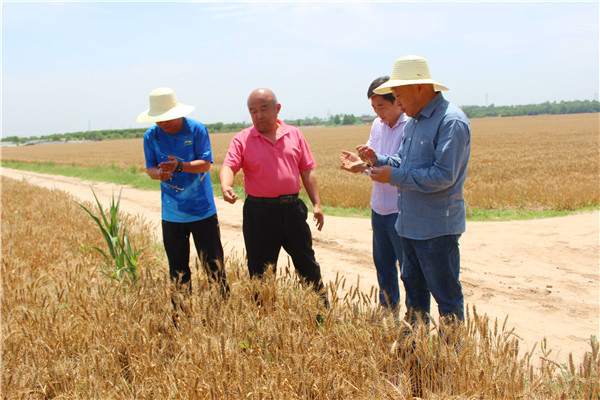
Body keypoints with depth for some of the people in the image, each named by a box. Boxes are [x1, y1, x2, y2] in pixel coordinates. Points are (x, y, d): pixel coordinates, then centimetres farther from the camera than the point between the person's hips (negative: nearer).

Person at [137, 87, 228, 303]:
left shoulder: (197, 130, -7)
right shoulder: (151, 136, 1)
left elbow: (206, 163, -13)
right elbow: (150, 168, 0)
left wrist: (179, 167, -30)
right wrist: (159, 173, -25)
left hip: (202, 210, -2)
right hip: (171, 213, 3)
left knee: (212, 262, 1)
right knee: (177, 268, 10)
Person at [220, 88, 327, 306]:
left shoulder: (294, 134, 8)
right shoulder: (242, 139, 0)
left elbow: (307, 171, 10)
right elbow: (229, 166, -13)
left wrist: (317, 203, 6)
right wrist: (226, 186, -35)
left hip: (292, 208, 2)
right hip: (259, 212, -2)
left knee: (307, 263, 14)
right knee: (260, 271, 5)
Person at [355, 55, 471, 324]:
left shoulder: (451, 122, -18)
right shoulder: (414, 122, 12)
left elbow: (443, 176, -25)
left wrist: (394, 176, -20)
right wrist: (378, 159, 2)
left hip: (437, 230, -10)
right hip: (410, 225, 10)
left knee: (447, 297, 3)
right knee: (413, 290, 21)